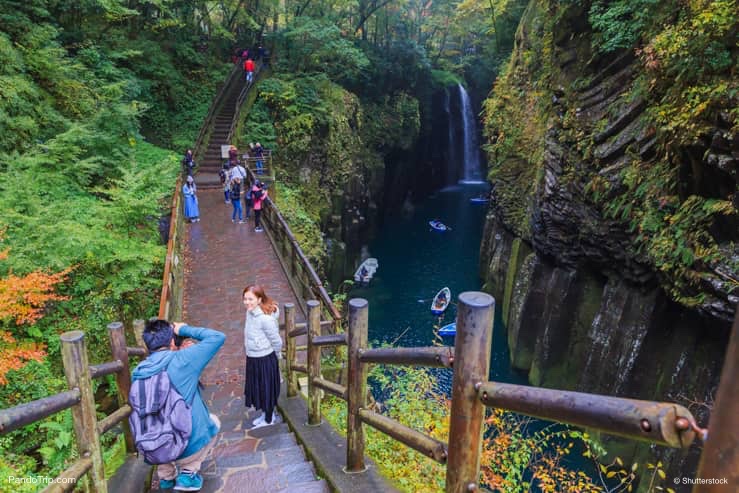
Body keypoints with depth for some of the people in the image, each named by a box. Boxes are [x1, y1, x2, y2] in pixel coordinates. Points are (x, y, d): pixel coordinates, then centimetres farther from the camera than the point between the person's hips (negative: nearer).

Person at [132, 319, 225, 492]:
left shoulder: (138, 373, 1)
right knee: (213, 420, 26)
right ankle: (188, 473, 15)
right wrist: (183, 329, 3)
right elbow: (218, 337, -8)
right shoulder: (182, 360, -14)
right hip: (188, 447, -5)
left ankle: (166, 475, 29)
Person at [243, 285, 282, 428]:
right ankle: (266, 414, 43)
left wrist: (276, 356, -1)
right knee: (257, 387, 22)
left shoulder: (265, 318, -28)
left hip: (265, 359, -8)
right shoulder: (250, 312, -4)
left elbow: (276, 341, -17)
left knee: (266, 388, 11)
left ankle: (269, 419, 32)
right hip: (252, 358, 8)